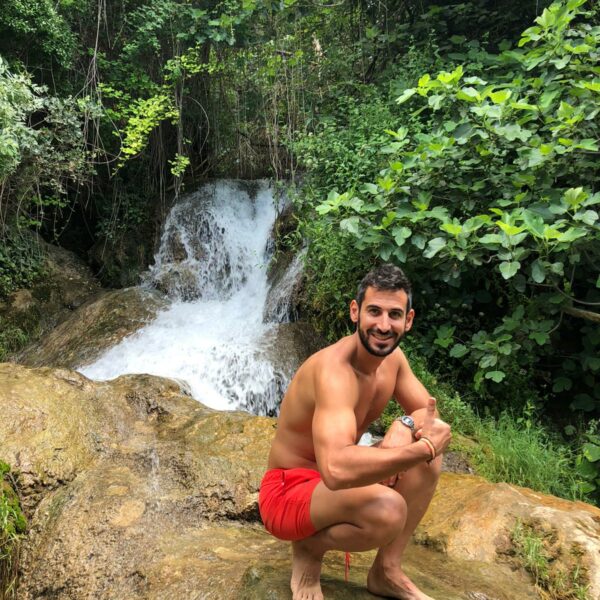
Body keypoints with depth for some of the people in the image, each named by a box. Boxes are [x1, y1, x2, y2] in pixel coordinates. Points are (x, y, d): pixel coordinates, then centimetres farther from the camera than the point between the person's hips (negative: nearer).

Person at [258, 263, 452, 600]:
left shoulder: (392, 356, -4)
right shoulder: (334, 370, -31)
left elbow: (427, 411, 6)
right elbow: (336, 469, -45)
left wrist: (406, 427, -19)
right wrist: (424, 446, -35)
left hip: (337, 486, 9)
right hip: (289, 492, -8)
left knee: (428, 451, -5)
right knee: (388, 509, -34)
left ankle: (387, 571, 3)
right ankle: (308, 550, -2)